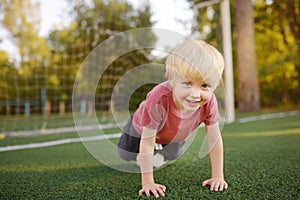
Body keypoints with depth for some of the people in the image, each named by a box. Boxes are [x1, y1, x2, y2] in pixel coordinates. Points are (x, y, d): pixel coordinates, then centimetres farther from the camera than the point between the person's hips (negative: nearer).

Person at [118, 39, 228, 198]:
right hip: (143, 128, -3)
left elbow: (214, 139, -26)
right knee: (125, 154, 18)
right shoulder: (159, 99, -49)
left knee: (172, 156, 31)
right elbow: (147, 142, -40)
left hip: (174, 136, 4)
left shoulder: (209, 102, -38)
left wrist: (218, 176, -25)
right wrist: (147, 182, -39)